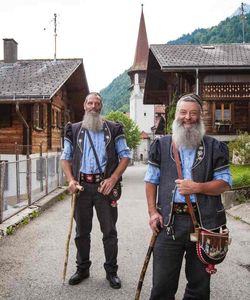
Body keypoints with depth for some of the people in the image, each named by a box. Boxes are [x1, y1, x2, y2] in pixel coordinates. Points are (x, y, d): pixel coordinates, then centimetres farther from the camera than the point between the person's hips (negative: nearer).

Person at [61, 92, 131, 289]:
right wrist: (70, 180, -4)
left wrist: (113, 179, -10)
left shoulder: (113, 129, 5)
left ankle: (111, 271, 18)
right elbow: (66, 157, 12)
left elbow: (125, 156, 3)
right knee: (82, 231, 12)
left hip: (105, 185, -2)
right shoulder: (74, 130, 10)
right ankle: (82, 269, 27)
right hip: (82, 185, 2)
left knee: (109, 231, 4)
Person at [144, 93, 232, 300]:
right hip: (169, 221, 0)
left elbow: (225, 183, 2)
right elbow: (151, 180, 9)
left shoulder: (214, 147, 4)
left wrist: (197, 187, -14)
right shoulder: (161, 145, 7)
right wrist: (153, 212, -2)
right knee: (162, 282, 7)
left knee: (199, 281, 16)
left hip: (204, 221, 0)